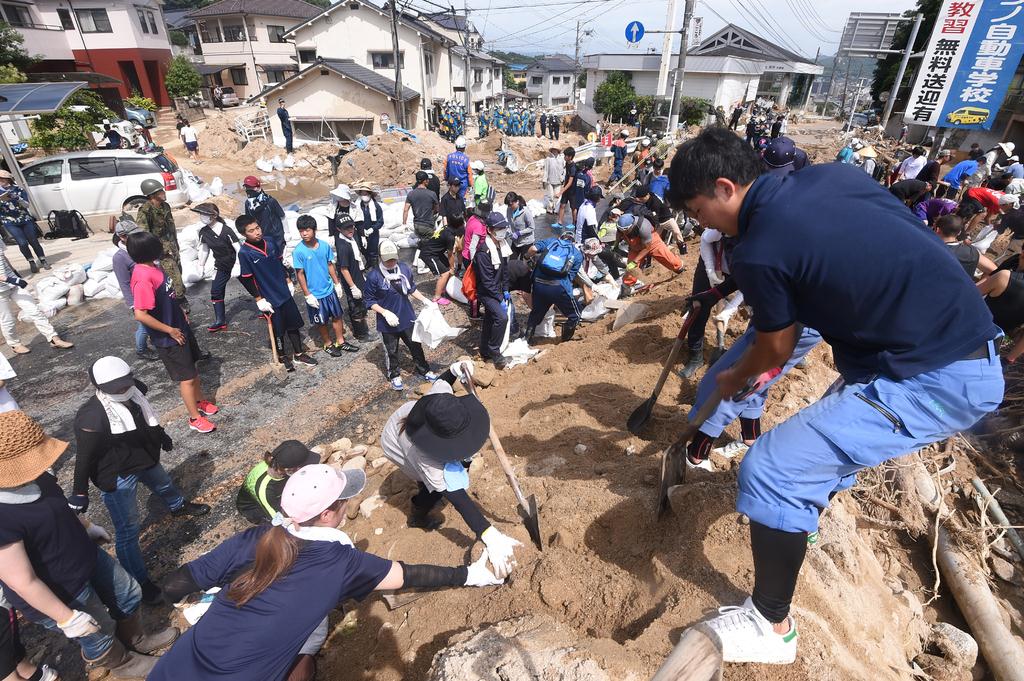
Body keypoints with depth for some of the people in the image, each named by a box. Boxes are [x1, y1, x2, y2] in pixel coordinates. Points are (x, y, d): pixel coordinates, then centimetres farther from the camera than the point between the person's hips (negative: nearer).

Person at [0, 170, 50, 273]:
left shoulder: (19, 190, 1)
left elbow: (26, 205, -6)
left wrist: (17, 198, -23)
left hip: (26, 220, 0)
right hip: (10, 223, 0)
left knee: (33, 241, 2)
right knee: (22, 243, -10)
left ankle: (43, 261, 13)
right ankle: (31, 262, 5)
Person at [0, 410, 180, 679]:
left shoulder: (34, 477, -14)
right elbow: (23, 582, -29)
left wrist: (86, 529, 22)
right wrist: (68, 618, -19)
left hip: (87, 557, 7)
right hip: (58, 594, -7)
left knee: (129, 594, 25)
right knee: (100, 634, 20)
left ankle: (134, 640, 54)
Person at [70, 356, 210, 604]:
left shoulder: (135, 392, -14)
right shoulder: (92, 417, -33)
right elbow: (84, 458, -23)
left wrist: (161, 435, 23)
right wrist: (80, 492, -15)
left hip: (146, 459, 8)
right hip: (118, 477, -7)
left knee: (164, 485, 36)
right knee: (127, 531, 0)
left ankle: (179, 506, 69)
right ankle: (139, 582, 14)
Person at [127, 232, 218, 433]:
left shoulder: (153, 266, 1)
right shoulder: (143, 277, -27)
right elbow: (140, 315, -28)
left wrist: (180, 310, 11)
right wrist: (170, 330, -20)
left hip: (179, 326, 9)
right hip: (168, 337, -9)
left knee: (192, 367, 23)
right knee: (187, 377, 3)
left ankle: (200, 401, 42)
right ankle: (195, 418, 18)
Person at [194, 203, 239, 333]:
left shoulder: (226, 231, -22)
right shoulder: (203, 232, -4)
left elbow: (238, 249, -22)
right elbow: (204, 249, 11)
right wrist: (201, 265, 14)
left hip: (236, 263, -6)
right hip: (221, 266, 6)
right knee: (216, 291, 3)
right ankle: (220, 321, 10)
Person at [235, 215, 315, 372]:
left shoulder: (270, 243, -2)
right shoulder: (244, 253, -17)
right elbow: (246, 279, -12)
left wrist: (288, 282, 13)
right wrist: (259, 299, -11)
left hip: (285, 293, 5)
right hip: (270, 298, -5)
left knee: (294, 324, 13)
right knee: (278, 329, 10)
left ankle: (299, 354, 29)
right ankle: (283, 357, 31)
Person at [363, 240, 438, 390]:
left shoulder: (405, 269, -9)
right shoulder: (373, 276, -20)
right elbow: (369, 301, -12)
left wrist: (426, 300, 0)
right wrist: (385, 313, -23)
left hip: (407, 317, 3)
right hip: (388, 322, -3)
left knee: (416, 345, 18)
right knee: (391, 350, 16)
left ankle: (424, 370, 39)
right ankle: (394, 375, 39)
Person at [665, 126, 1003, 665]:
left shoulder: (757, 252, -18)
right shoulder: (829, 175, 4)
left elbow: (776, 351, -3)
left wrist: (733, 381, 17)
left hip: (932, 379, -9)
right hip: (970, 347, 10)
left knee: (769, 471, -10)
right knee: (832, 425, 32)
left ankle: (771, 626, 11)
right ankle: (810, 503, 61)